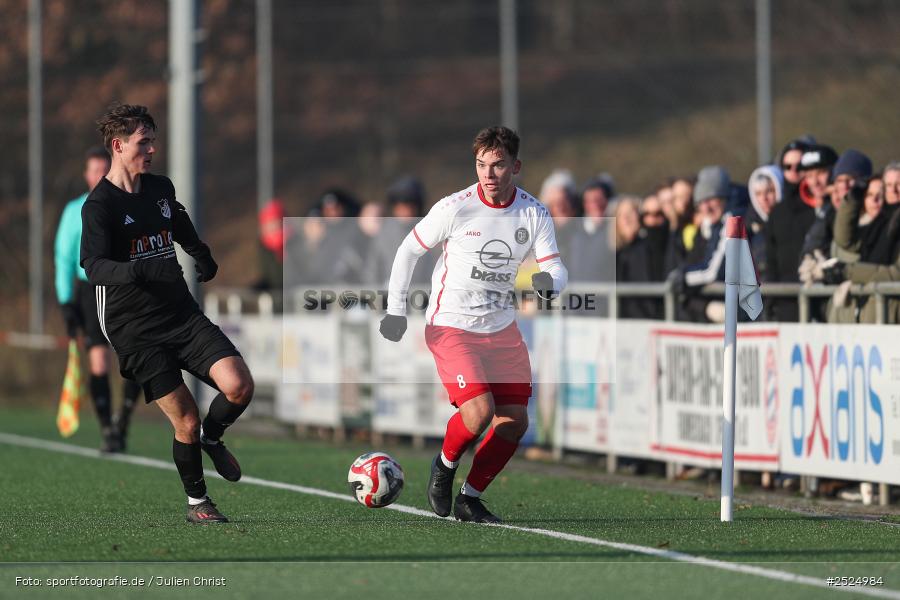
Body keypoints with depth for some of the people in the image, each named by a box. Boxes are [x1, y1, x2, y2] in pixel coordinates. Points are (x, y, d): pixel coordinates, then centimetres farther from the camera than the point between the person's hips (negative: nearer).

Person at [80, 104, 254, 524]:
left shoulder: (161, 189, 11)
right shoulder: (99, 205, -10)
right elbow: (94, 267, -25)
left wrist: (203, 257, 24)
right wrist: (141, 271, -39)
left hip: (182, 313, 5)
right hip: (135, 330, -5)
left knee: (239, 386, -17)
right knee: (185, 422, -6)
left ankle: (212, 437, 15)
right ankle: (196, 502, 17)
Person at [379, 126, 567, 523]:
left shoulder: (534, 214, -5)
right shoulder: (455, 208, -14)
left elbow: (556, 268, -5)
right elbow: (408, 250, -3)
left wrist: (549, 282, -30)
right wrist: (396, 309, -6)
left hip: (502, 327, 5)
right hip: (451, 326, -5)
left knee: (515, 421, -1)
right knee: (479, 411, -21)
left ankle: (469, 499, 16)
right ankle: (445, 465, 10)